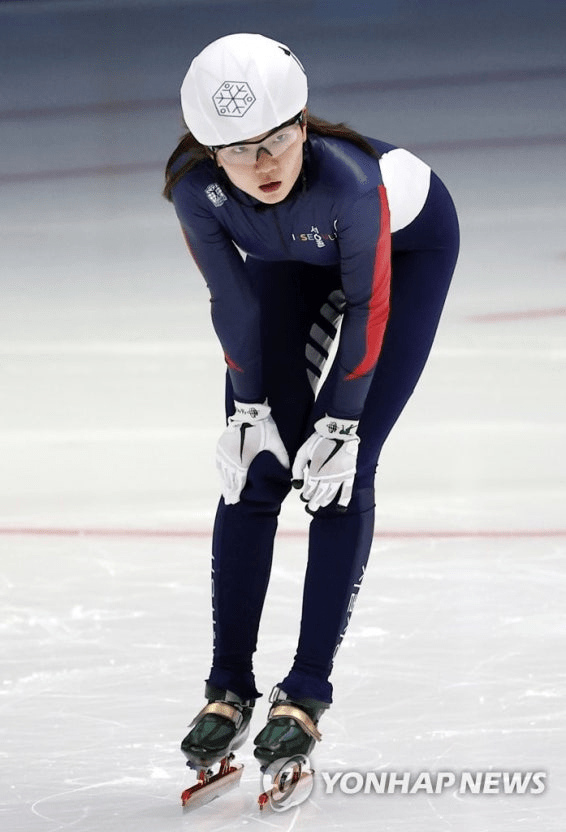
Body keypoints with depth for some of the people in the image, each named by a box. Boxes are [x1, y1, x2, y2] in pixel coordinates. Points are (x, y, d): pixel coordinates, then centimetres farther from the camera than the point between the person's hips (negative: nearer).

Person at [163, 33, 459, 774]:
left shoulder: (348, 178, -43)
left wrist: (341, 420, -21)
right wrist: (249, 405, -10)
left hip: (408, 243, -3)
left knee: (341, 469, -11)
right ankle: (229, 688, 5)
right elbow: (233, 297, -15)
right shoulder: (195, 186, -32)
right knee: (253, 466, -4)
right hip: (288, 260, 4)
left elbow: (368, 304, -27)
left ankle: (308, 692, -4)